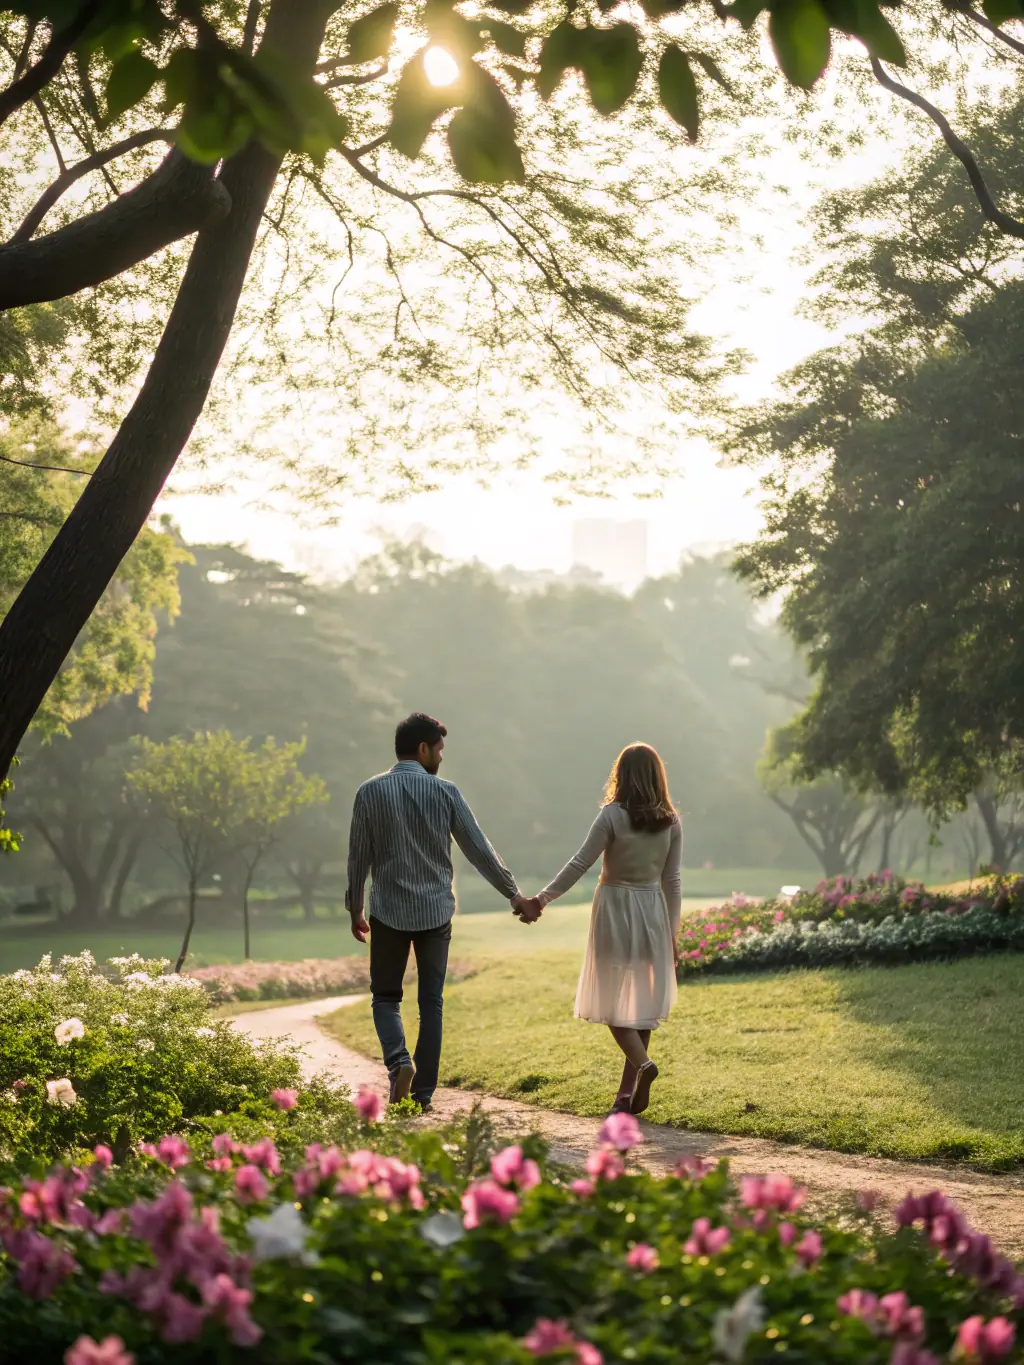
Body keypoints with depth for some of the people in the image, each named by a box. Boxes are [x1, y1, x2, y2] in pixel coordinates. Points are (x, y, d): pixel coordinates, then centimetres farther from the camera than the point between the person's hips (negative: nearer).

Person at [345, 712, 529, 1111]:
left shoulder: (370, 792, -4)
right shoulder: (445, 792, -5)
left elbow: (358, 857, 0)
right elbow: (479, 851, -1)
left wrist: (354, 909, 12)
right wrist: (513, 893, 9)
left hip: (388, 913, 0)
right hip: (435, 912, 0)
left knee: (386, 997, 14)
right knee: (431, 1002, 10)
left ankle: (399, 1060, -13)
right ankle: (423, 1093, 9)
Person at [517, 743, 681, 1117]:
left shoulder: (613, 815, -11)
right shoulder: (671, 822, 0)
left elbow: (580, 864, -12)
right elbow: (672, 882, 3)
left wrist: (542, 899, -6)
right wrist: (671, 934, 10)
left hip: (615, 908, -4)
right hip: (653, 912, 4)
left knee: (612, 997, 5)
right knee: (641, 999, 9)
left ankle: (642, 1063, -18)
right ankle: (628, 1092, 10)